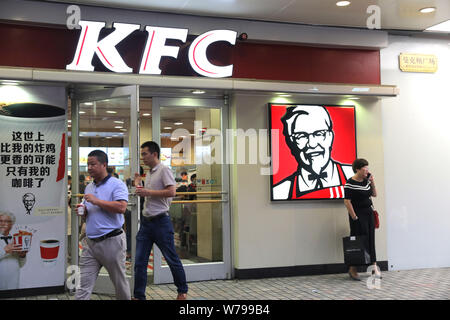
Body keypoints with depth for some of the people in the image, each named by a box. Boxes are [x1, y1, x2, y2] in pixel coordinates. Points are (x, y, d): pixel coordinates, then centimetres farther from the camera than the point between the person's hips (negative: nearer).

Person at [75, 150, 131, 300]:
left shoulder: (117, 185, -6)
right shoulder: (89, 187, 16)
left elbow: (121, 207, -22)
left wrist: (96, 201, -18)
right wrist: (83, 210, 2)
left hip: (111, 241, -6)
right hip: (91, 242, 6)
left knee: (120, 283, 9)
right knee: (83, 286, 1)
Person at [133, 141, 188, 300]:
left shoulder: (164, 170, -8)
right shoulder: (149, 174, 17)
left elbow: (171, 192, -21)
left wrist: (148, 192, -17)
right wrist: (138, 185, 17)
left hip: (160, 221, -8)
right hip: (146, 221, 8)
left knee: (172, 259, 4)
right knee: (140, 262, 5)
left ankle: (182, 290, 21)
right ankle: (138, 296, 11)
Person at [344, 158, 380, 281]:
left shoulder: (366, 180, 8)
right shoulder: (350, 183, -16)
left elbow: (374, 194, 18)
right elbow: (347, 201, -17)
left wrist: (372, 182, 2)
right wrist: (354, 217, -16)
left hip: (368, 212, 8)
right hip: (358, 215, -8)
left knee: (371, 240, 8)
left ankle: (374, 266, 13)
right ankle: (352, 268, 9)